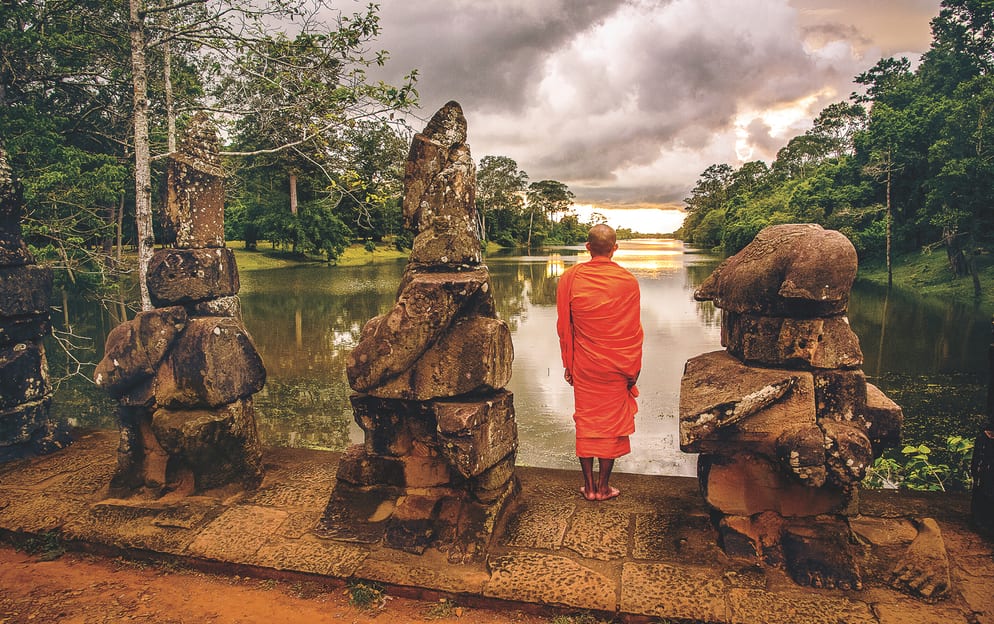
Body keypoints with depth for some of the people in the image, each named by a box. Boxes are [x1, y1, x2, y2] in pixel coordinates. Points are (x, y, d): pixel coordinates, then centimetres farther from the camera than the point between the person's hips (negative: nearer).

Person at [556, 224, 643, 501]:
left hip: (583, 364, 1)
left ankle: (588, 486, 20)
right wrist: (633, 369, 7)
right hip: (615, 365, -1)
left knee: (585, 421, 12)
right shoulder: (628, 281, -9)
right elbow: (634, 330, -4)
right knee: (612, 421, 11)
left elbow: (564, 326, -1)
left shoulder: (570, 278, -7)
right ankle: (603, 486, 20)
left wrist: (568, 364, 9)